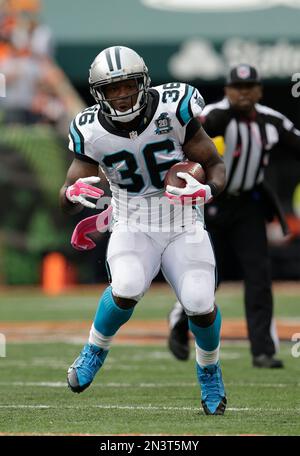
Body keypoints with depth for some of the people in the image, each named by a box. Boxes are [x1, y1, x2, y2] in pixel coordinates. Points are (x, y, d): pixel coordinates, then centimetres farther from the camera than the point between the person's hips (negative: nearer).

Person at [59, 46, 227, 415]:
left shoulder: (173, 111, -16)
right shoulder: (92, 132, -11)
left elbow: (216, 166, -6)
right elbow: (66, 204, -7)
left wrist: (205, 190, -28)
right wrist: (74, 192, -32)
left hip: (183, 225, 0)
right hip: (133, 227, 0)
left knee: (200, 305, -19)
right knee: (127, 289, -29)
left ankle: (209, 370, 14)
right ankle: (96, 349, 2)